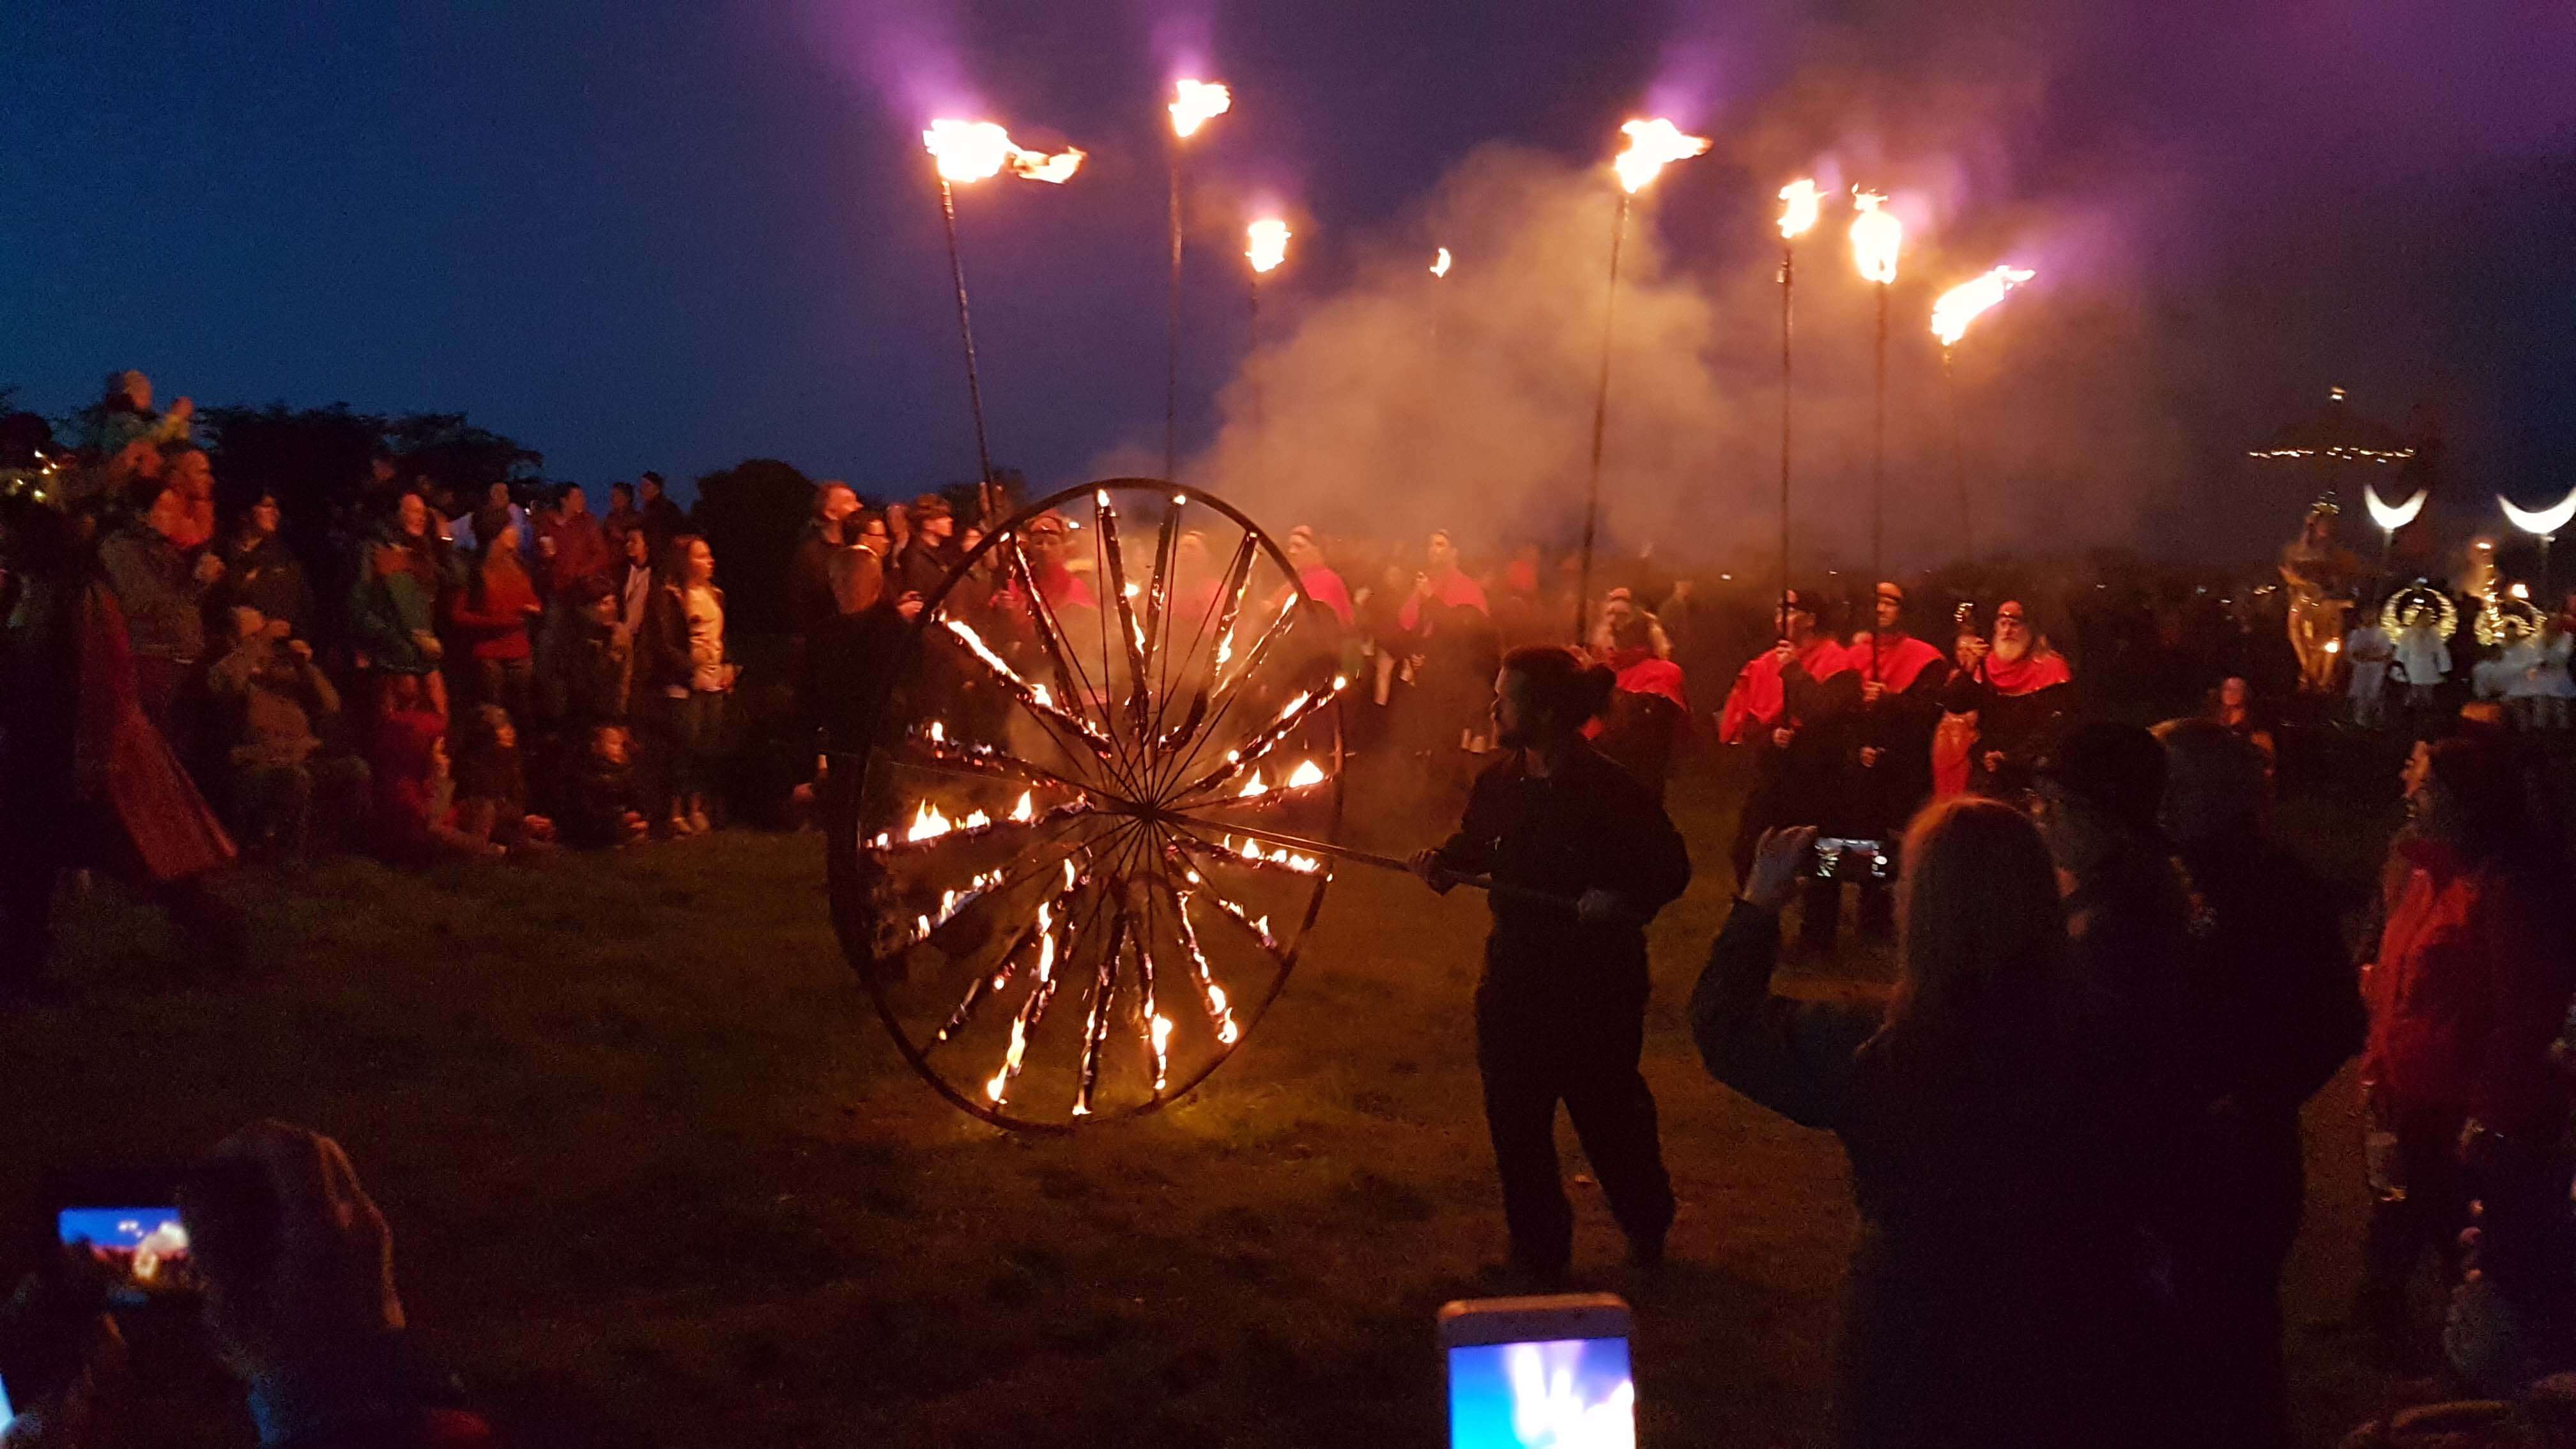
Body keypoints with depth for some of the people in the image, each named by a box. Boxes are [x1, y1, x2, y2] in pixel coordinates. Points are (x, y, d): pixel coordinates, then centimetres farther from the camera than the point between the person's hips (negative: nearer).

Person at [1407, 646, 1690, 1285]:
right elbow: (1474, 843, 18)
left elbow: (1671, 868, -11)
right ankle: (1539, 1251, 27)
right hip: (1516, 980, 5)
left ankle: (1647, 1226, 37)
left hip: (1597, 984, -5)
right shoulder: (1498, 784, 1)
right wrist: (1443, 861, -2)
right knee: (1515, 1119, 9)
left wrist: (1623, 899, -28)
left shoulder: (1610, 790, -16)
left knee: (1608, 1113, 10)